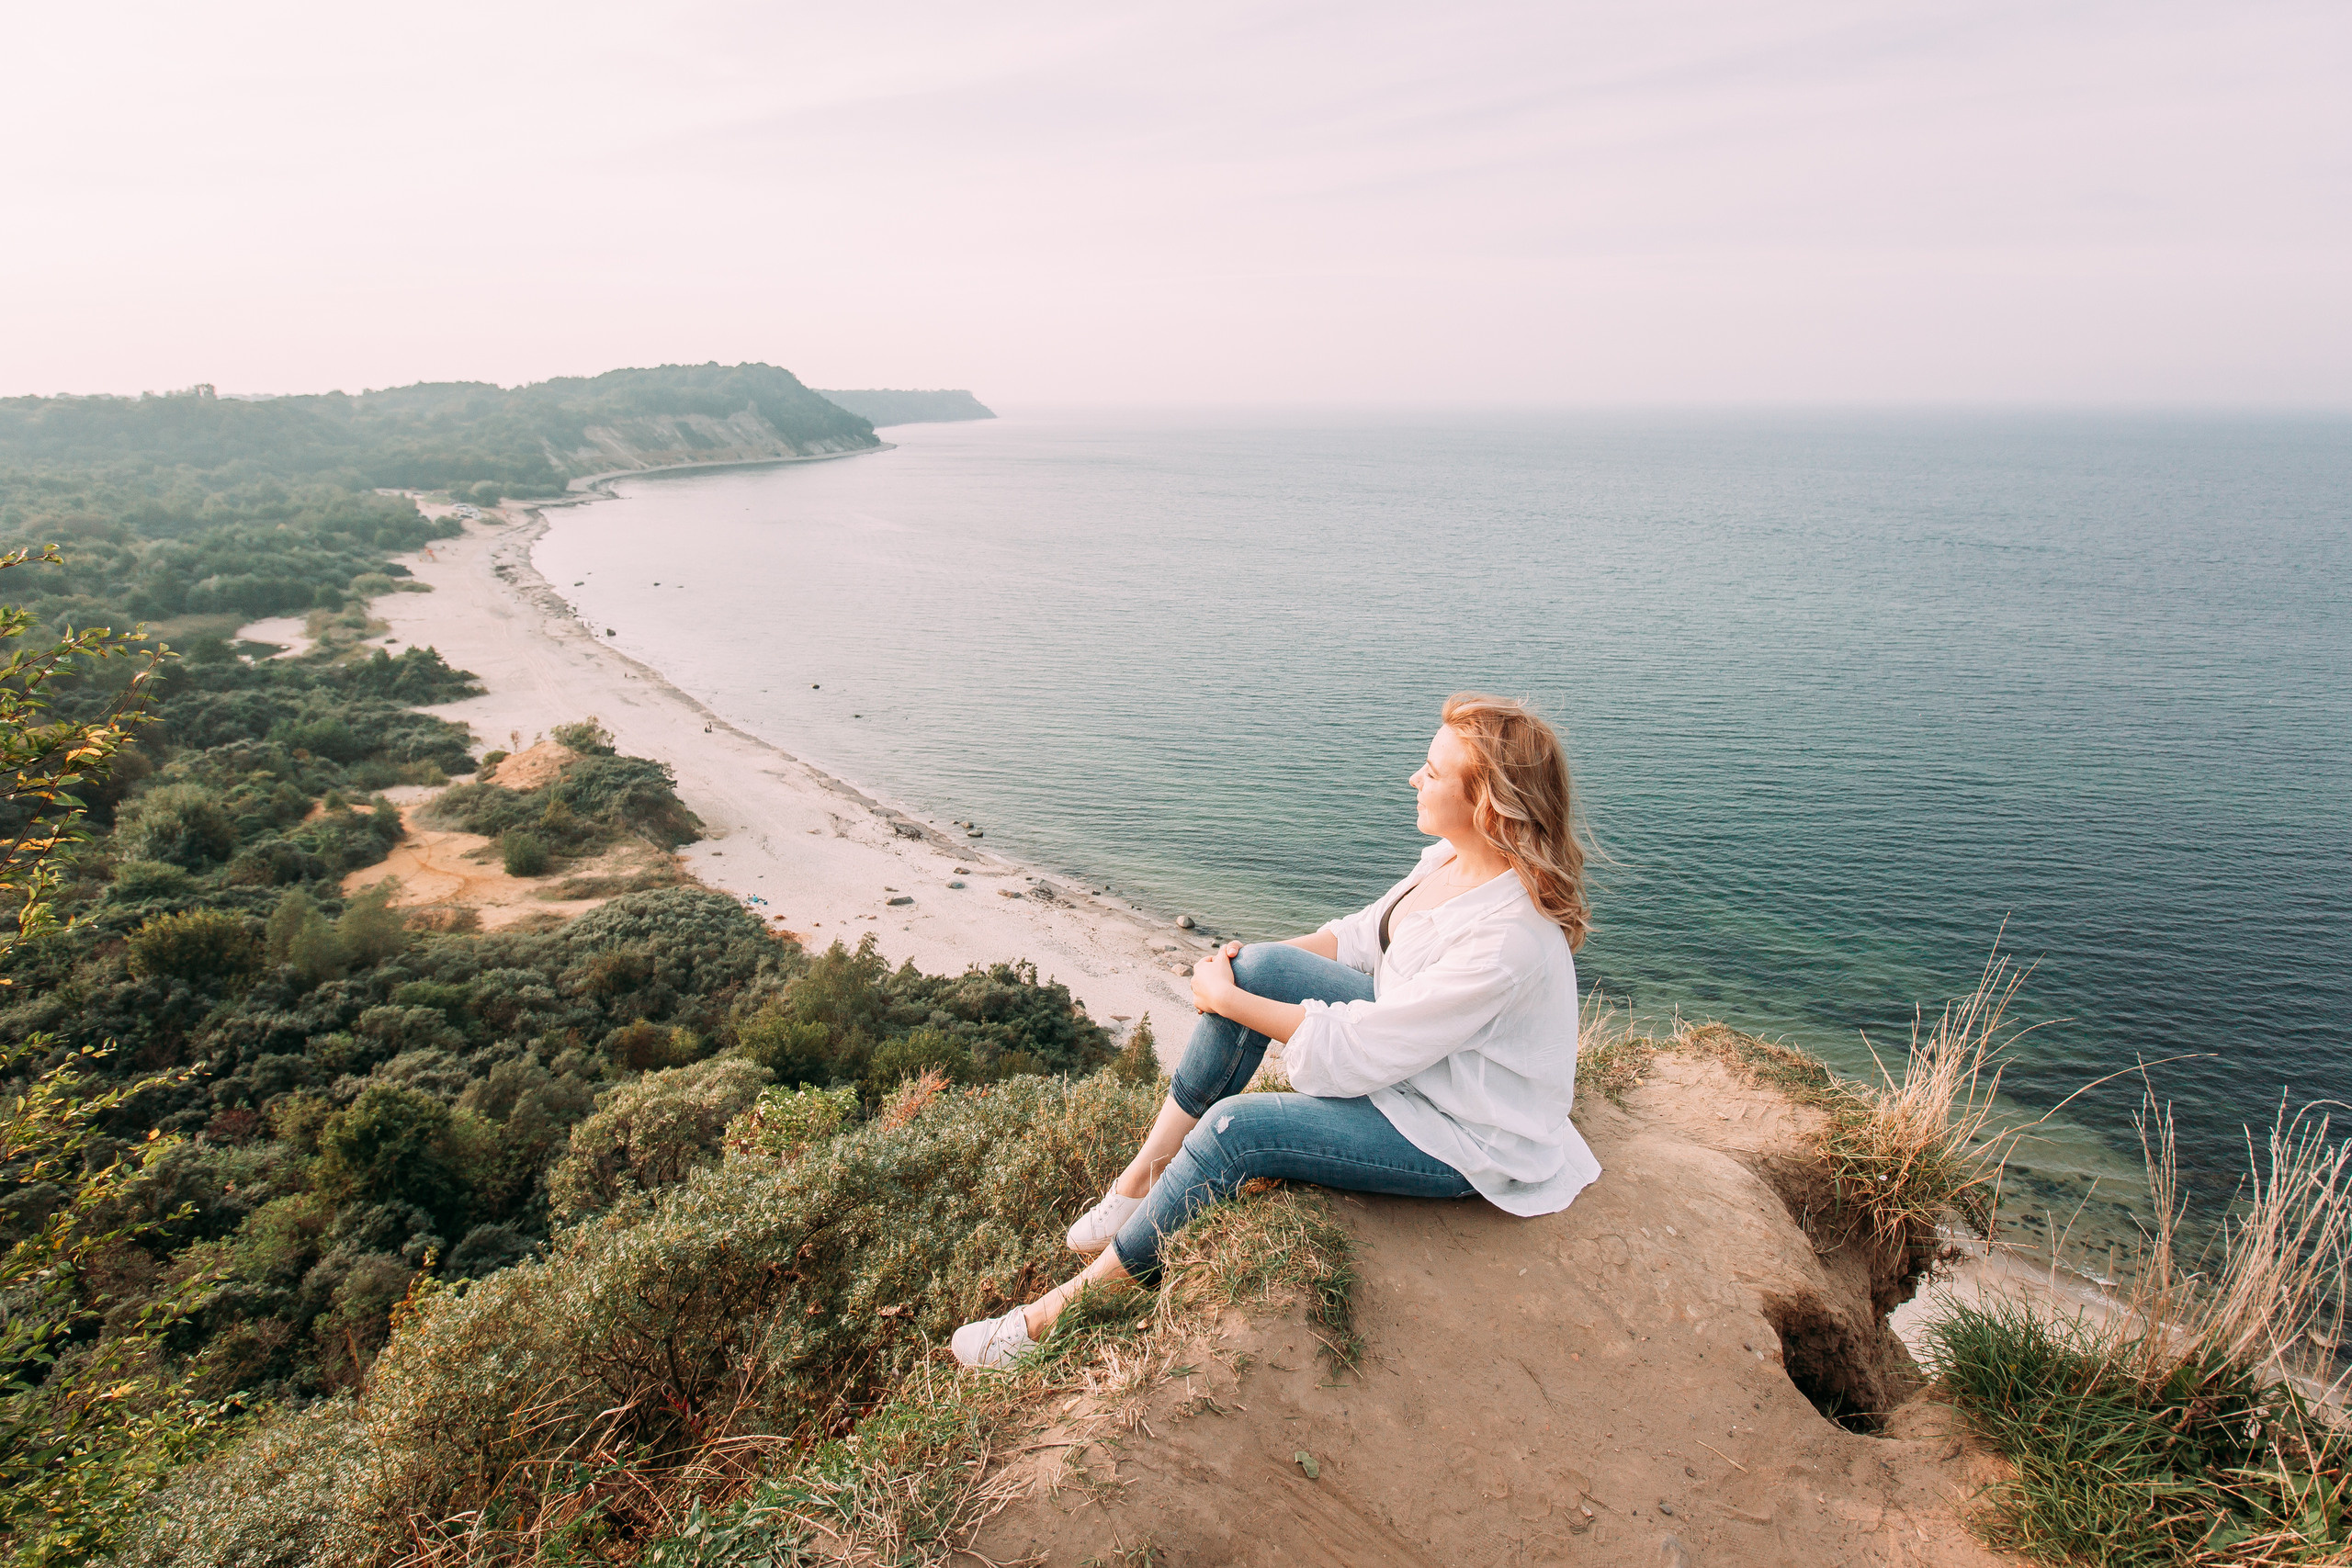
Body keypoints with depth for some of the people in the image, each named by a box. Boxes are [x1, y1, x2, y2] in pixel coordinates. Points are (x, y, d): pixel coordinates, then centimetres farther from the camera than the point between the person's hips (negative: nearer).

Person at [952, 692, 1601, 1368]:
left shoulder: (1508, 938, -33)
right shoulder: (1456, 855, -6)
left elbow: (1354, 1052, -28)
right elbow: (1365, 934, 8)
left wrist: (1225, 999, -18)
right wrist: (1243, 968, -4)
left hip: (1468, 1138, -8)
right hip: (1406, 1044, 8)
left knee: (1235, 1129, -22)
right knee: (1258, 965, -12)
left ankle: (1083, 1298, -1)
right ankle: (1143, 1178, -1)